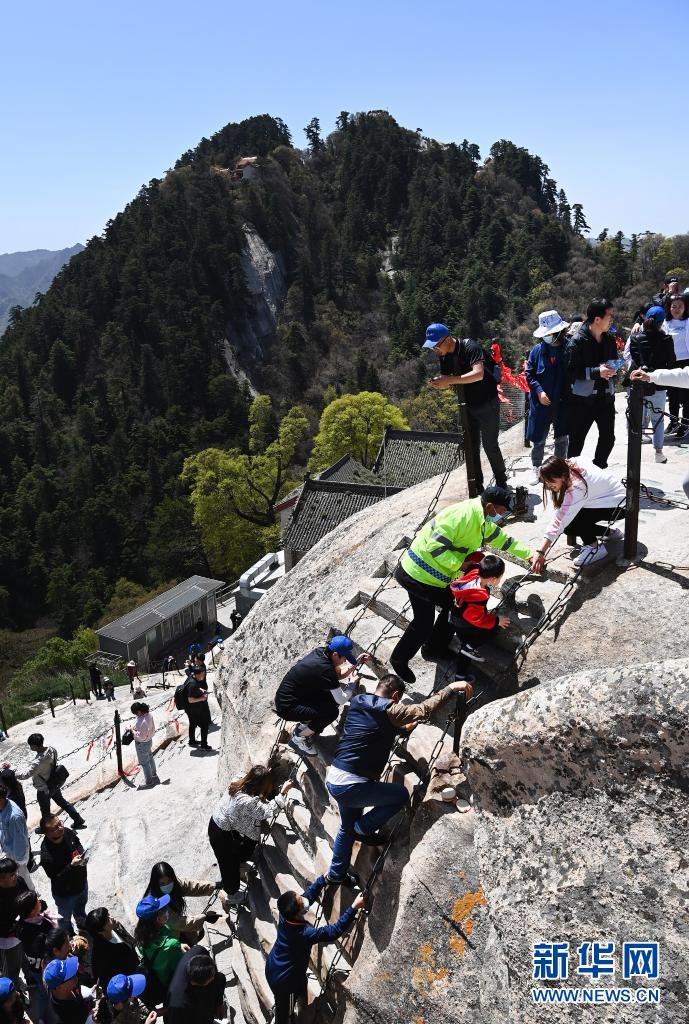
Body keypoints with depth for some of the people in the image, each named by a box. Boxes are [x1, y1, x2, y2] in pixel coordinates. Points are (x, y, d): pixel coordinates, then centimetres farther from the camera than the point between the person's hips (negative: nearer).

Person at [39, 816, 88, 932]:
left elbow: (79, 846, 3)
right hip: (65, 894, -6)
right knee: (65, 919, 24)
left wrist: (83, 856, -16)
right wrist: (72, 865, -40)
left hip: (81, 883, 6)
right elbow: (56, 878, -27)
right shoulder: (46, 855, -37)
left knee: (80, 912, 34)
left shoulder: (68, 833, -19)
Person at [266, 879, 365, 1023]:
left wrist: (325, 878, -17)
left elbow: (309, 894, -10)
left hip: (273, 968, 7)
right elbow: (334, 931, -39)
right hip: (284, 980, -7)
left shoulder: (286, 913, -23)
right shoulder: (303, 933, -41)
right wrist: (354, 908, -41)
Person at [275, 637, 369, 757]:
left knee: (333, 694, 6)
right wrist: (353, 684, -5)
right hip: (287, 708, -9)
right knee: (331, 712, -17)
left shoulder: (321, 652, -3)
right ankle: (298, 738, 1)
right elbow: (341, 700, -21)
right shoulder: (325, 669, -28)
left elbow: (340, 674, 13)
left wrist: (358, 661, 1)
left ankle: (305, 724, 19)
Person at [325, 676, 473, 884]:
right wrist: (451, 688, -19)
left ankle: (336, 874, 40)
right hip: (351, 786, -8)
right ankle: (364, 829, 13)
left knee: (347, 827, 29)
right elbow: (424, 710, -23)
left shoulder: (357, 702, 9)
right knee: (401, 795, 10)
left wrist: (404, 728, 32)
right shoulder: (387, 710, -13)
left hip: (332, 779, 8)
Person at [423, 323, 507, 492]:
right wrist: (438, 382, -19)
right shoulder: (445, 356, 0)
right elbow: (446, 379, 6)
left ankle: (501, 482, 15)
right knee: (471, 447, 7)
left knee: (490, 445, -3)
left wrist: (450, 380, -39)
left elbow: (478, 374, -35)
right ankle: (477, 487, 16)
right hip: (468, 405, 7)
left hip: (487, 403, -7)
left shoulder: (470, 347, -22)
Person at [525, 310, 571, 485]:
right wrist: (539, 391, -11)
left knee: (562, 438, 12)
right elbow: (529, 374, 1)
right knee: (538, 439, 8)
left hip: (563, 403, 0)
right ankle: (536, 469, 23)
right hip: (541, 403, 0)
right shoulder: (538, 350, -3)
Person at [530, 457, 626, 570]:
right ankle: (610, 532, 14)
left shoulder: (576, 488, -33)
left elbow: (560, 520, -36)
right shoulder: (568, 466, -12)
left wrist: (541, 552, -37)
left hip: (618, 506, -9)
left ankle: (594, 547, -7)